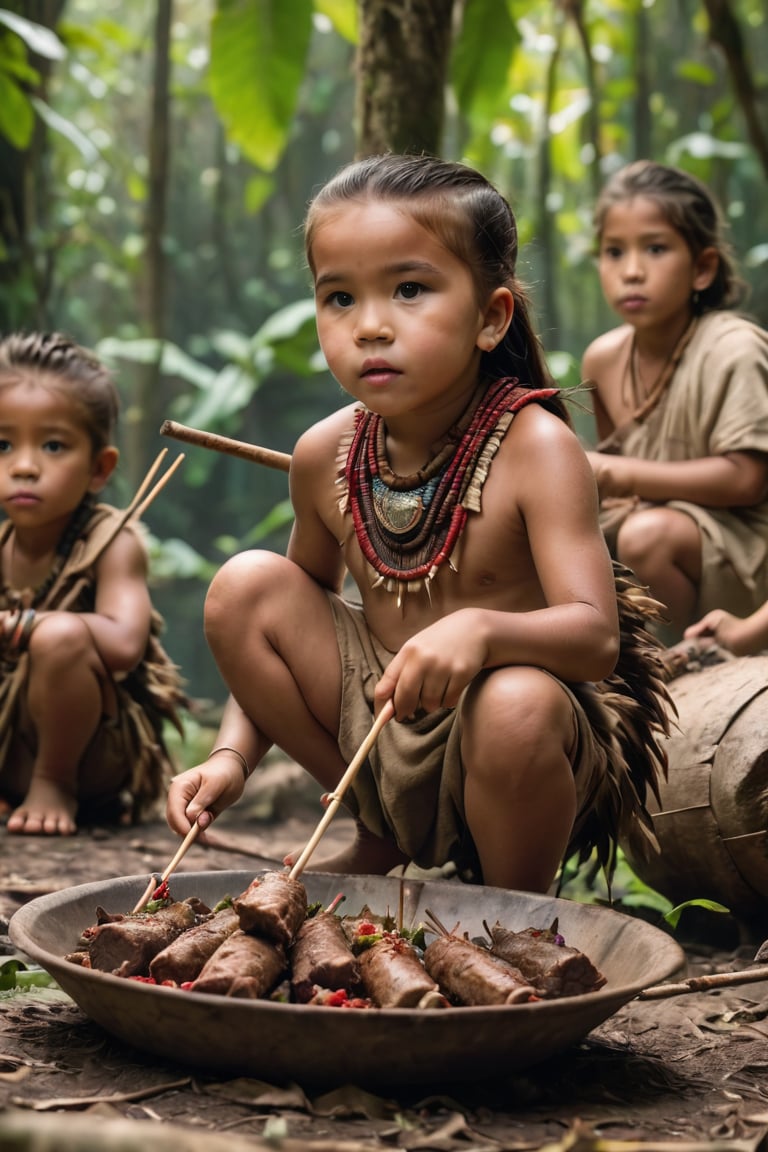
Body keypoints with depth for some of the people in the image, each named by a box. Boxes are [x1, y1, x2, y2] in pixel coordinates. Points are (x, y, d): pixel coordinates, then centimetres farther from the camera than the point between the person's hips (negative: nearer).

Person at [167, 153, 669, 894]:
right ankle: (382, 842, 9)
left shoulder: (534, 446, -19)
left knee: (518, 704, -38)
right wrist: (232, 756, -6)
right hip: (376, 723, 5)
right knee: (243, 587, -9)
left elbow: (596, 636, -27)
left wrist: (482, 629, -48)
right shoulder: (325, 456, -3)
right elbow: (279, 634, 9)